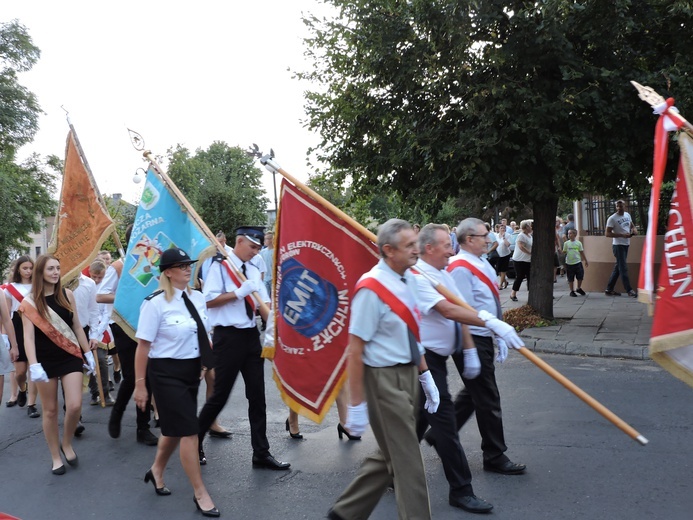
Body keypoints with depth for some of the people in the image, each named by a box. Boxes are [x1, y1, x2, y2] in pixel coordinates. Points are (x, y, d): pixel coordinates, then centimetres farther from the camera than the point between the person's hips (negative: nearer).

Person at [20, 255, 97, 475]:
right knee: (50, 410, 6)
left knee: (75, 406, -8)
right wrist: (34, 366, -21)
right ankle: (56, 457, 22)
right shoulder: (30, 301, -6)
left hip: (70, 357, 2)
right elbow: (28, 336, -11)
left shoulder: (67, 294, 2)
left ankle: (67, 444, 20)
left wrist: (88, 353, 9)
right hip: (45, 360, -2)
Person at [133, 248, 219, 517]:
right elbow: (143, 346, -14)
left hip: (191, 370, 7)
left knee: (175, 428, 19)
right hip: (166, 372, -7)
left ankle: (157, 471, 46)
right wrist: (140, 384, -12)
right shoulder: (155, 303, -16)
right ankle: (200, 493, 10)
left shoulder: (197, 298, 4)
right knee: (188, 431, -4)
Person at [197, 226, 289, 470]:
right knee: (220, 395, 1)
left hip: (251, 336, 7)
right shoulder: (220, 266, -7)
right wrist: (239, 293, -19)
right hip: (228, 336, -6)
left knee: (257, 395, 7)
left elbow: (263, 304, 10)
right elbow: (209, 300, -15)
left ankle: (261, 454, 16)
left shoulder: (254, 271, 11)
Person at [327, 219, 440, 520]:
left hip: (408, 373, 9)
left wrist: (425, 375, 14)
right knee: (406, 459, 4)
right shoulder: (371, 289, -21)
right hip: (384, 379, -9)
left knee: (391, 454, 20)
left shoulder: (409, 279, 3)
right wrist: (357, 404, -17)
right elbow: (355, 351, -20)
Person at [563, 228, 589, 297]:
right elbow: (564, 252, 5)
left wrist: (586, 261, 13)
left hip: (577, 262, 1)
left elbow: (582, 252, 10)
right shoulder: (566, 243, 2)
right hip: (569, 263, -1)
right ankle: (572, 291, 16)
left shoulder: (578, 243, 2)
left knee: (580, 276, 3)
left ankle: (579, 288, 25)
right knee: (570, 278, 4)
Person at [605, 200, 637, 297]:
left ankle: (609, 289, 16)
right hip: (618, 245, -7)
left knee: (618, 268, 10)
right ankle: (629, 290, -2)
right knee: (623, 268, -6)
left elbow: (631, 225, 25)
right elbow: (607, 233, -15)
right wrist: (622, 235, -22)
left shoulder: (627, 215, 9)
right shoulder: (612, 218, -12)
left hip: (626, 245, 7)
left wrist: (634, 229, 0)